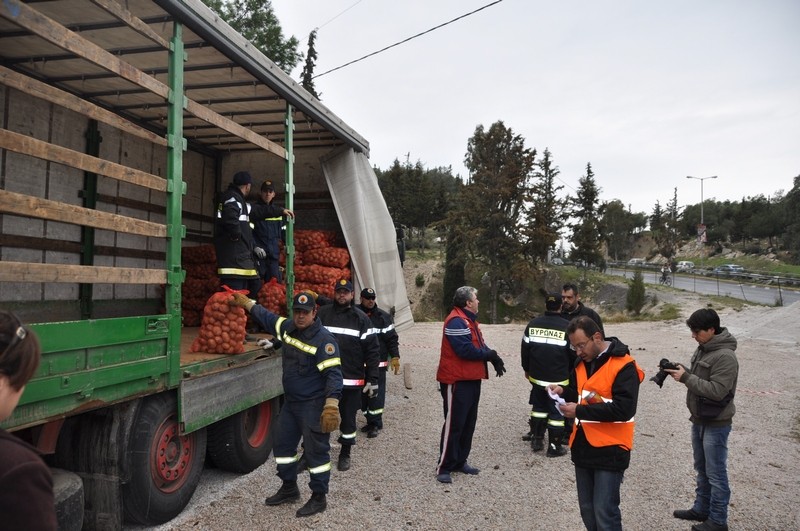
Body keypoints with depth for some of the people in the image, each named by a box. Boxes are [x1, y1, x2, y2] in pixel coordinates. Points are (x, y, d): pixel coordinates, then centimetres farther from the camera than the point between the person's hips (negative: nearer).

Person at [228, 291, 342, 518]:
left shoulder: (324, 339, -20)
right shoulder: (288, 328, 4)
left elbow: (333, 374, -25)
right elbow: (268, 318, 23)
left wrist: (331, 406, -32)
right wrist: (246, 303, 24)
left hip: (314, 406, -9)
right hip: (290, 403, 9)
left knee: (316, 451, 1)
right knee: (282, 444, 18)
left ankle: (319, 498, 16)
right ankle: (289, 488, 36)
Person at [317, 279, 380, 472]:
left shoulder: (361, 318, 0)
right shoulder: (322, 314, 3)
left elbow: (372, 350, -1)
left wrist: (372, 379, -4)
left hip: (352, 380, -1)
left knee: (348, 419, 11)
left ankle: (345, 454, 29)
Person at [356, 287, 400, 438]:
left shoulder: (384, 317, -1)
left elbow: (392, 338, -1)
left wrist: (395, 357, -5)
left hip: (378, 363, -2)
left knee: (376, 394, -3)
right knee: (362, 394, 9)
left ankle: (374, 423, 6)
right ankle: (371, 421, 22)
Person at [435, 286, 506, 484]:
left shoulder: (469, 320, 15)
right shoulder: (456, 321, -19)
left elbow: (479, 345, 12)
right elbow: (465, 350, -26)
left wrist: (494, 357, -7)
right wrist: (491, 355, -12)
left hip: (471, 380, 10)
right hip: (456, 382, -10)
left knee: (468, 423, 16)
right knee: (453, 424, -3)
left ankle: (460, 461, 28)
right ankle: (444, 467, 7)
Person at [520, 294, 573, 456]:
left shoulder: (533, 324, -1)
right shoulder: (567, 326, -13)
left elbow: (525, 349, 6)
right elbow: (573, 353, -5)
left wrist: (527, 369, 20)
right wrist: (569, 372, 12)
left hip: (537, 376, 4)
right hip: (559, 379, -4)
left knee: (538, 407, 20)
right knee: (557, 412, 6)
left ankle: (536, 439, 24)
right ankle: (554, 447, 11)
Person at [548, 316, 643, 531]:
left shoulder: (624, 366, -16)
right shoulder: (582, 362, 8)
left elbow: (624, 409, -23)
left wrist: (580, 411, -25)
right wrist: (564, 392, -2)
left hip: (610, 450, -7)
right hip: (582, 447, 7)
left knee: (605, 513, -3)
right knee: (587, 510, 15)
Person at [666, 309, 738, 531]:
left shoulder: (725, 357, -23)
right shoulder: (703, 348, 5)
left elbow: (717, 390, -28)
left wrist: (686, 377, -25)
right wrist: (680, 370, -4)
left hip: (716, 424, -9)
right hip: (699, 419, 9)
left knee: (716, 474, 4)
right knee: (701, 469, 21)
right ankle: (701, 509, 35)